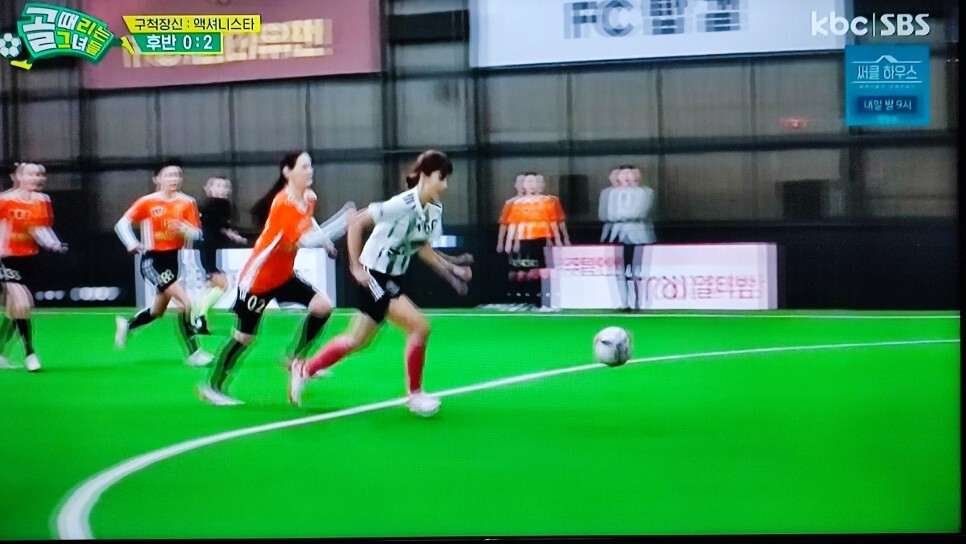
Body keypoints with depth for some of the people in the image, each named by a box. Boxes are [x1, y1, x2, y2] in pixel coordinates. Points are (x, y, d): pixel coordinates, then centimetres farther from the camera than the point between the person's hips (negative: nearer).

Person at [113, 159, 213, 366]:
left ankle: (126, 325, 49)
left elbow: (198, 234, -3)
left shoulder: (187, 203, -1)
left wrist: (185, 230, -24)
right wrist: (133, 245, -20)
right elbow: (122, 224, -5)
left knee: (158, 311, 20)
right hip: (152, 260, -5)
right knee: (186, 302, -21)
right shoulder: (147, 202, -8)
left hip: (173, 259, 5)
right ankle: (193, 352, -13)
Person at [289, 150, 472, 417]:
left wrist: (451, 270, 3)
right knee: (420, 326, -17)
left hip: (394, 278, 9)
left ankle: (304, 370, 32)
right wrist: (356, 267, -21)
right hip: (374, 276, -9)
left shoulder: (435, 209, 0)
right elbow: (355, 222, -21)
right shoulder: (402, 204, -24)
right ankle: (415, 395, -1)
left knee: (357, 340, 14)